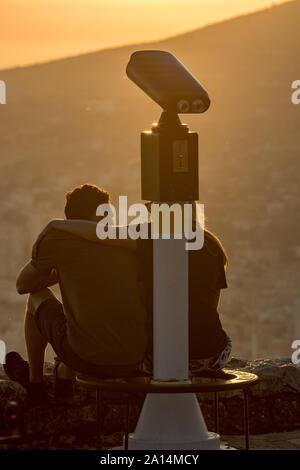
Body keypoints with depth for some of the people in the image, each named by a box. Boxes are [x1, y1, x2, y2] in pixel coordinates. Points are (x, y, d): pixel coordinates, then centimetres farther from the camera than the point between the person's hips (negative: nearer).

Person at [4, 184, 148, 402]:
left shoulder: (57, 238, 0)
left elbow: (23, 285, 14)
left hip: (85, 357, -4)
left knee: (38, 296, 26)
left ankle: (34, 380, 41)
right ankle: (65, 376, 51)